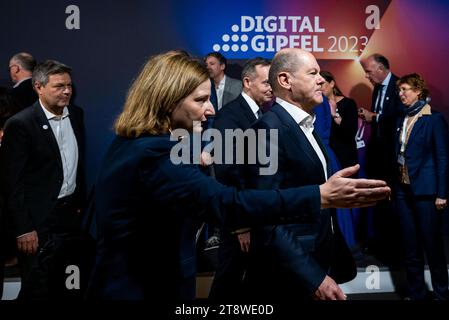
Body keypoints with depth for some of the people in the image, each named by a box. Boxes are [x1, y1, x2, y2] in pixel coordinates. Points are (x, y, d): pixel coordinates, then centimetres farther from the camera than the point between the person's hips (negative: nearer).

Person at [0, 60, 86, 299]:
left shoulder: (76, 115, 5)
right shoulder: (20, 124, -14)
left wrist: (80, 202, 14)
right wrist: (23, 229, -15)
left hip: (71, 214, 6)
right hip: (38, 222, -6)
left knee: (58, 285, 17)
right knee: (37, 289, 4)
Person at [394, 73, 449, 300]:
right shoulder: (402, 121, 11)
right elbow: (399, 155, 12)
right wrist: (395, 185, 5)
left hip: (425, 191, -6)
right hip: (404, 190, 6)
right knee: (410, 246, 11)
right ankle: (416, 293, 22)